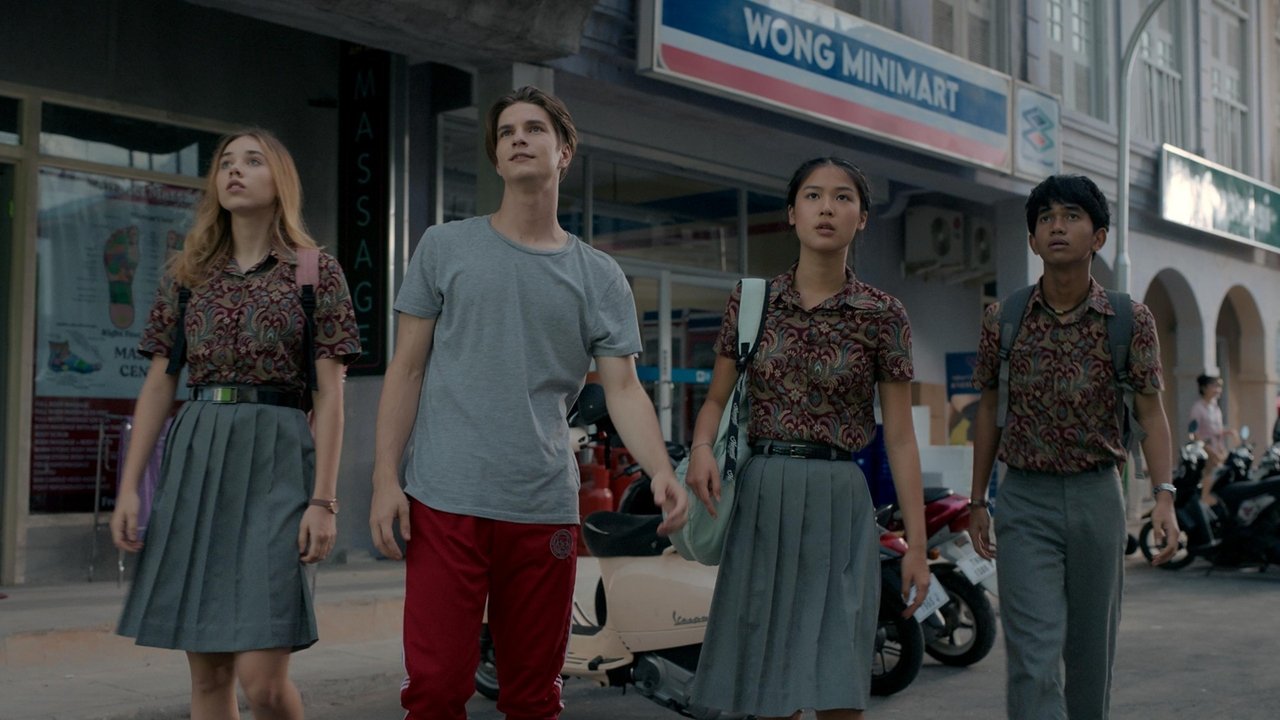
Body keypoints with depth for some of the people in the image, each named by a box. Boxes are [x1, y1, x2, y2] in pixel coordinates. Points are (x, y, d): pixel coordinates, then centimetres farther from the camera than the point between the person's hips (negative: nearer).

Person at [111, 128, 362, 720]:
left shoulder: (316, 272, 3)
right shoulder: (187, 274, 14)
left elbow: (330, 395, -2)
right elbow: (158, 386, 13)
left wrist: (323, 499, -10)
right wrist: (128, 488, 5)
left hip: (276, 458, -4)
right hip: (194, 457, 4)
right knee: (207, 673, 6)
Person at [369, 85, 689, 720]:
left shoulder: (600, 277, 9)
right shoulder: (445, 248, 7)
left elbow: (623, 388, 3)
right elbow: (407, 369, 6)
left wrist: (660, 470, -15)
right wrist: (385, 477, -3)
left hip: (544, 511, 2)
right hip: (447, 502, -1)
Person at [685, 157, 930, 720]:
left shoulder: (882, 315, 0)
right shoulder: (751, 300, 5)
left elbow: (900, 437, 0)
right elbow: (717, 398, 10)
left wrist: (916, 543, -2)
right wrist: (701, 447, -12)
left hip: (838, 498, -2)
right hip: (760, 495, 2)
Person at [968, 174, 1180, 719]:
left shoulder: (1132, 321, -1)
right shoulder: (1003, 321, 0)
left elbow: (1151, 412, 0)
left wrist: (1163, 495, -14)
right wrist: (977, 502, 10)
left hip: (1097, 496, 1)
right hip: (1025, 498, -1)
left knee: (1092, 650, 13)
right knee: (1033, 655, -10)